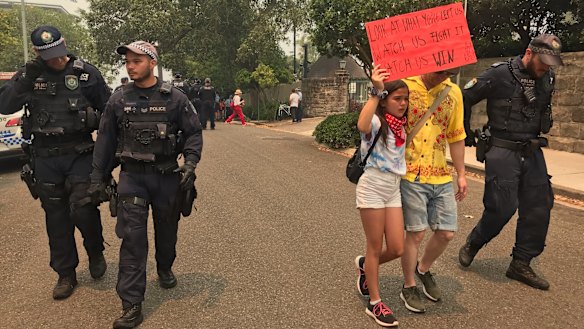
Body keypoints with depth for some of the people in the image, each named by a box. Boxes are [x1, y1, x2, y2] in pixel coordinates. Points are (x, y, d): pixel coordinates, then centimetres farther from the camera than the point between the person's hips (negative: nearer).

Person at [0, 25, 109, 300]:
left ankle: (96, 252, 20)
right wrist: (26, 77, -14)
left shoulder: (86, 73, -1)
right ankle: (66, 274, 23)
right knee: (56, 217, 9)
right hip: (45, 158, 3)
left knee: (82, 209, -11)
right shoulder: (29, 75, 5)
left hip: (80, 155, -2)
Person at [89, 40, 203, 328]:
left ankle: (165, 270, 45)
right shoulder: (119, 100, 2)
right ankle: (131, 305, 1)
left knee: (167, 230, 16)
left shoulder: (174, 98, -3)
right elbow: (105, 141, 6)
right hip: (132, 176, 0)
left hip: (167, 175, 0)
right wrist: (98, 178, 6)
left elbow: (193, 133, 0)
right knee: (132, 237, -5)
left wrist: (190, 164, -15)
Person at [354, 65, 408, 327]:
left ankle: (365, 265, 35)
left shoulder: (401, 126, 10)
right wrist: (376, 91, -40)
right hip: (373, 187, -7)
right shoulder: (377, 122, -13)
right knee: (376, 248, 3)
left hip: (394, 189, 7)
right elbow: (362, 126, -38)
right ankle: (374, 303, 19)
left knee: (397, 249, 5)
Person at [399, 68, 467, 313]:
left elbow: (456, 136, 14)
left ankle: (423, 269, 36)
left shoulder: (453, 92, 8)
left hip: (441, 175, 5)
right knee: (415, 233, 0)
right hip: (411, 175, -5)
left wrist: (461, 174, 14)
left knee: (447, 232, 7)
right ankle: (409, 287, 23)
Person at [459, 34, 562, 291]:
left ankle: (521, 265, 17)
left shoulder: (547, 79, 8)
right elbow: (464, 98, -7)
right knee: (502, 207, -8)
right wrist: (466, 135, -3)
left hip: (532, 152, 7)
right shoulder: (499, 75, -11)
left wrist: (539, 135, 19)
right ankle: (472, 244, 20)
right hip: (503, 152, -6)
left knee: (539, 207, 5)